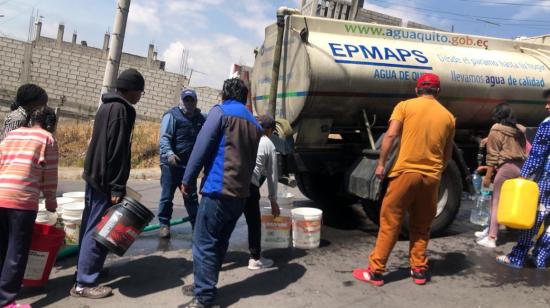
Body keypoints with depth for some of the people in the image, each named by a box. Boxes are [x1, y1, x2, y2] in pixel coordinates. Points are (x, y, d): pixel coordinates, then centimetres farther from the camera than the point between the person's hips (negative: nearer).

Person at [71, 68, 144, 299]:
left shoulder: (107, 106, 15)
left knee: (91, 224, 18)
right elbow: (117, 151, -22)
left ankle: (85, 268, 31)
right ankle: (84, 283, 0)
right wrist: (117, 187, -22)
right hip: (104, 179, -10)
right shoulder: (121, 109, -16)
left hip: (94, 175, 10)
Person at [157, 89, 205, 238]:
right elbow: (164, 137, -15)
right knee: (167, 195, 3)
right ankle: (164, 224, 15)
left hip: (190, 164, 5)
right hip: (171, 163, -4)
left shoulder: (200, 118, 11)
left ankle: (196, 224, 19)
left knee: (192, 197, 12)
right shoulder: (172, 115, -6)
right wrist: (169, 153, -28)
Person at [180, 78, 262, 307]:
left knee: (204, 243, -2)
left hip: (218, 189, -7)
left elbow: (201, 147, -8)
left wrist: (187, 180, -2)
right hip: (241, 193, 7)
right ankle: (205, 286, 27)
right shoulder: (254, 124, 18)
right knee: (220, 242, 16)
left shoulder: (220, 112, -2)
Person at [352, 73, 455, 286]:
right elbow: (447, 154, 14)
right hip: (432, 176, 3)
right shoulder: (448, 116, 10)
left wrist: (381, 163, -5)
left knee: (390, 222, 2)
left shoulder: (405, 106, 1)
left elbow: (390, 135, -10)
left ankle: (375, 271, 5)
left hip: (405, 172, -3)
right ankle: (419, 270, 21)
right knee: (421, 226, 16)